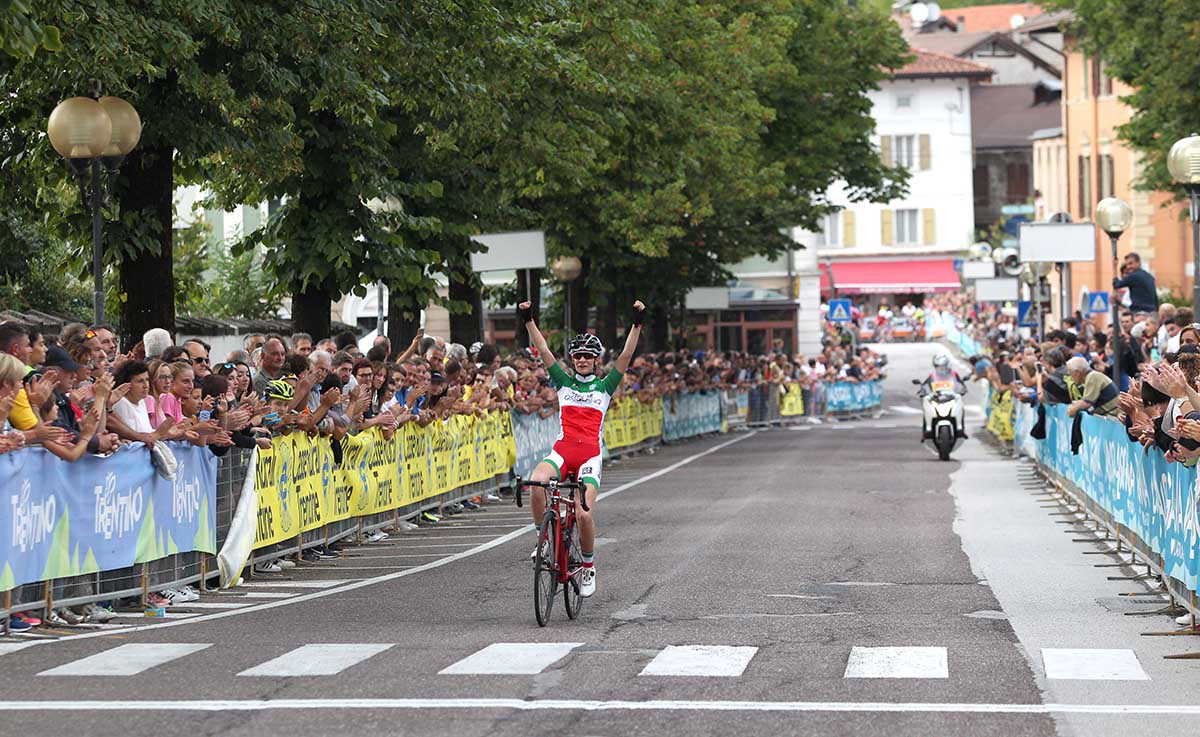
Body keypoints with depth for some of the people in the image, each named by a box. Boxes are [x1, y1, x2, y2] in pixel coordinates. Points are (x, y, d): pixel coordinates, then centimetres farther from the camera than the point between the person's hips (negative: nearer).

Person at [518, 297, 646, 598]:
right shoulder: (564, 381, 15)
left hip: (590, 455, -1)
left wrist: (636, 323, -7)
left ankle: (588, 565, 9)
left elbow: (626, 355, 3)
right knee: (537, 483, -31)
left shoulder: (605, 386, 11)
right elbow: (543, 350, 9)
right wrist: (528, 320, 2)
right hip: (562, 450, 1)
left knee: (584, 514, -16)